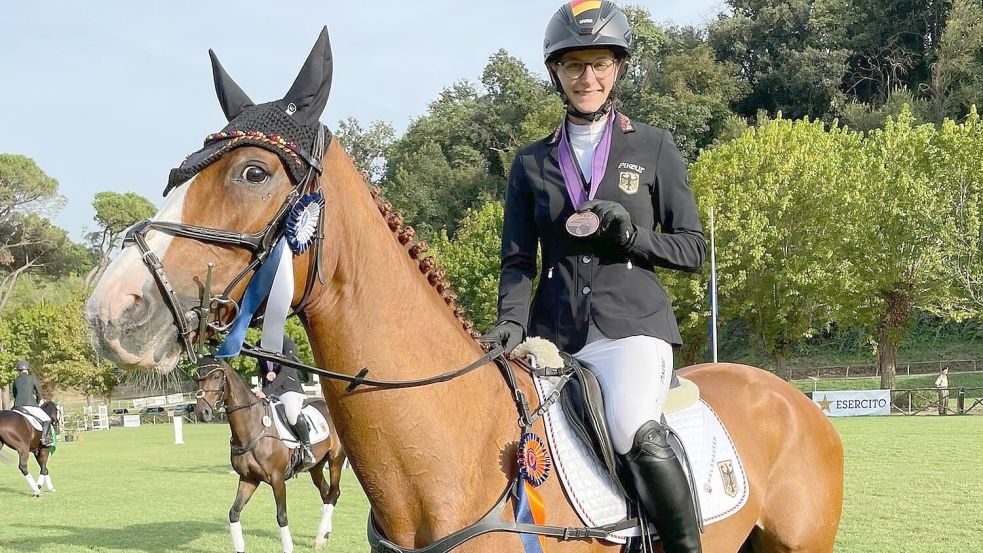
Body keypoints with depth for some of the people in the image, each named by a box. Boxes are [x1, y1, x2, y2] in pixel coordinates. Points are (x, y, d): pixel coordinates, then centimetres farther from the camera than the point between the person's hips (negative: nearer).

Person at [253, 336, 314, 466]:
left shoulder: (287, 343, -12)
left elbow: (284, 373, -20)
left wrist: (266, 392, -29)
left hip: (289, 388, -7)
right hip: (269, 390, 7)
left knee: (292, 416, -32)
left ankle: (307, 447, -10)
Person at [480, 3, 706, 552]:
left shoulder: (654, 147, 7)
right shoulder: (532, 162, 13)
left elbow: (694, 248, 7)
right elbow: (518, 260, 10)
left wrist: (629, 234, -11)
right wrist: (512, 322, -9)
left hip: (631, 323, -4)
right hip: (553, 334, 4)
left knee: (636, 432, -31)